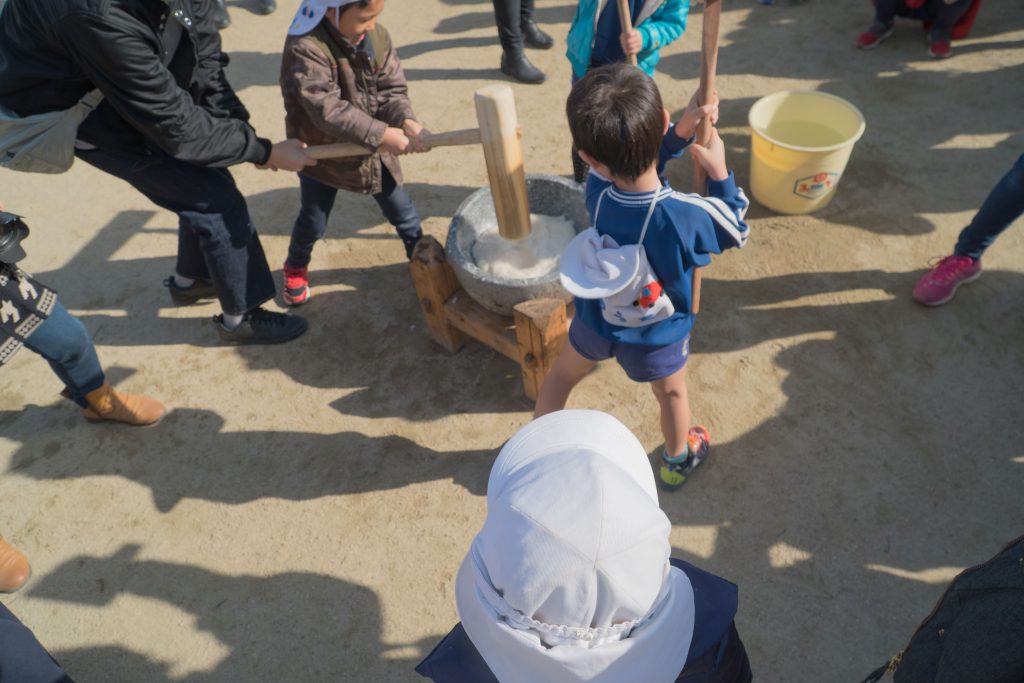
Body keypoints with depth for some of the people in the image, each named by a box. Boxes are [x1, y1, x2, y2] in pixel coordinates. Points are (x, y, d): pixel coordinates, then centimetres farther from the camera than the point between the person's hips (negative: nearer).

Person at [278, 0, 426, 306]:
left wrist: (406, 121, -32)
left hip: (373, 149, 4)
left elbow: (391, 90, -10)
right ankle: (295, 267, 44)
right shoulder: (305, 48, -29)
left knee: (402, 210, 12)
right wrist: (380, 133, -38)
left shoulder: (378, 37, -11)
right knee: (313, 221, 14)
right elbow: (327, 109, -35)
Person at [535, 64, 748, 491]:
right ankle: (677, 460, 56)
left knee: (560, 378, 29)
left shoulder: (596, 188, -27)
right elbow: (738, 232, -12)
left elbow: (629, 165, -3)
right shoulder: (689, 215, -35)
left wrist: (682, 132, -16)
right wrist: (719, 172, -9)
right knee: (671, 394, 29)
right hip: (656, 338, -2)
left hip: (593, 321, 2)